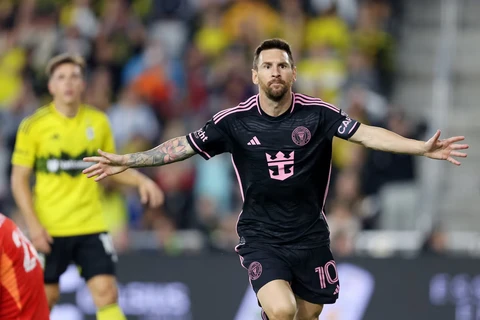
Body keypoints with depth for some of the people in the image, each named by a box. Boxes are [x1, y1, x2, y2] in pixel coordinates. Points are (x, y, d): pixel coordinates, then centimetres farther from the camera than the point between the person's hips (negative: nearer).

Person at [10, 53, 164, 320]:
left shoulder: (98, 122, 4)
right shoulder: (34, 126, -4)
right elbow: (19, 179, -2)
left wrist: (142, 180, -3)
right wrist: (33, 224, -13)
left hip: (91, 226, 2)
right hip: (49, 230, -2)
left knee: (106, 293, -10)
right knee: (45, 296, 6)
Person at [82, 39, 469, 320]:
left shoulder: (317, 114, -8)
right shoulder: (235, 121, -6)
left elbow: (366, 134, -17)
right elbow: (182, 146, 2)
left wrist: (422, 148, -29)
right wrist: (125, 161, 0)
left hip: (310, 236, 2)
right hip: (261, 236, -2)